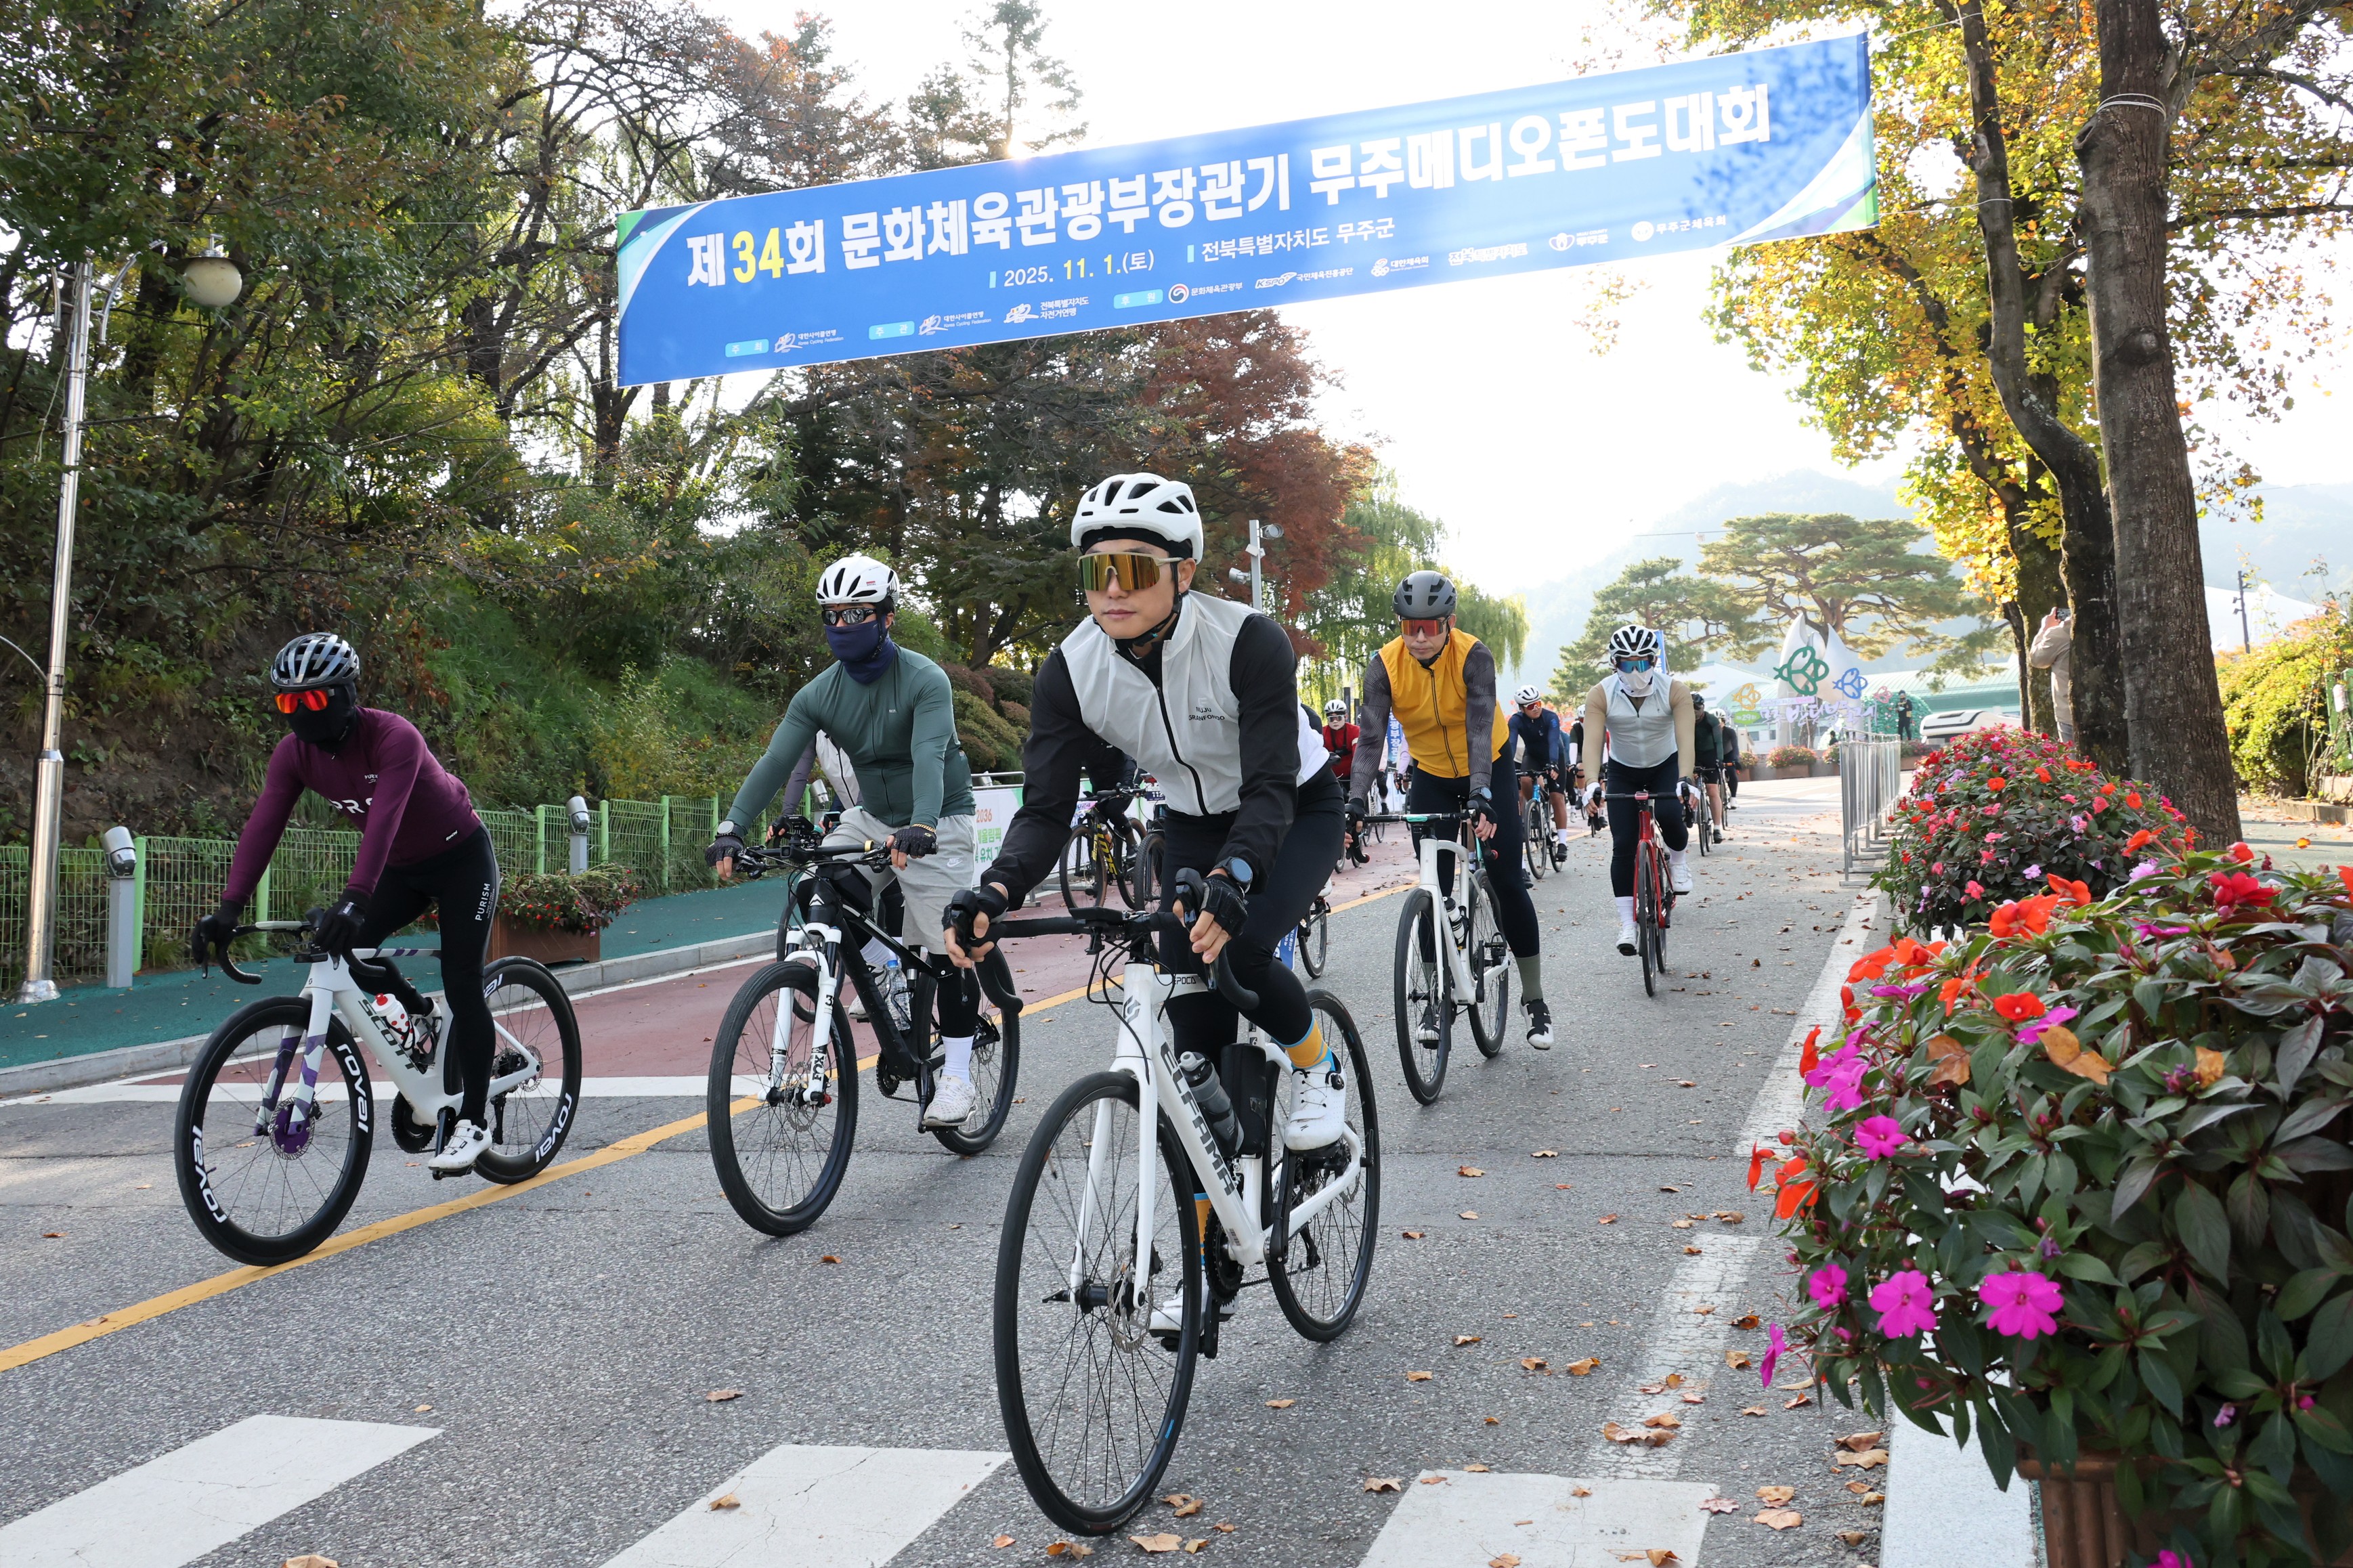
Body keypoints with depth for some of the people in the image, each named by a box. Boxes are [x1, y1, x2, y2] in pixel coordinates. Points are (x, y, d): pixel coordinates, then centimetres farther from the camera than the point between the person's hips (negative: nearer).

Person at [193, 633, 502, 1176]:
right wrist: (228, 908, -32)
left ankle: (473, 1120, -2)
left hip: (461, 857, -7)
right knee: (346, 949, -12)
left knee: (461, 986, -10)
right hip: (404, 866, 7)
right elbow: (262, 826, -20)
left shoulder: (394, 738, -31)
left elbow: (384, 819, -43)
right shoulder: (295, 753, -11)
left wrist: (353, 899, -55)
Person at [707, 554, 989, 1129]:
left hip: (935, 827, -5)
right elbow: (775, 761, -15)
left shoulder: (925, 680, -20)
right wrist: (732, 827, -29)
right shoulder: (820, 694, -5)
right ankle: (886, 972, 7)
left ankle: (957, 1076, 2)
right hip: (873, 817, 5)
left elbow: (929, 755, -36)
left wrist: (920, 828, -52)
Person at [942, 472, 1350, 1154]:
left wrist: (1231, 875, -57)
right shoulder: (1071, 670, -20)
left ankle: (1318, 1068, 2)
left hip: (1296, 813, -3)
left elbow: (1271, 788, -37)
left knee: (1235, 949, -29)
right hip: (1194, 825, 4)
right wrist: (997, 889, -42)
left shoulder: (1249, 642, -31)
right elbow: (1046, 805, -22)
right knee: (1194, 1021, -6)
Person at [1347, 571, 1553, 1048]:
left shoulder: (1474, 655, -26)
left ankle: (1535, 999, 8)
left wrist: (1482, 796, -48)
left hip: (1489, 768, -2)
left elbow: (1479, 729, -35)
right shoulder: (1385, 665, -20)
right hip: (1432, 776, 2)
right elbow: (1371, 735, -27)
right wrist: (1355, 800, -40)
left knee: (1508, 884, -5)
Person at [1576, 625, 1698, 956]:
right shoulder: (1600, 696, -22)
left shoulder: (1675, 691, -23)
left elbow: (1686, 739, -33)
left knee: (1669, 815, -29)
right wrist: (1592, 784, -48)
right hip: (1622, 771, 1)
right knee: (1622, 845, -10)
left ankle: (1677, 860, 5)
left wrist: (1684, 780, -49)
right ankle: (1626, 924, -4)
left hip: (1665, 766, 0)